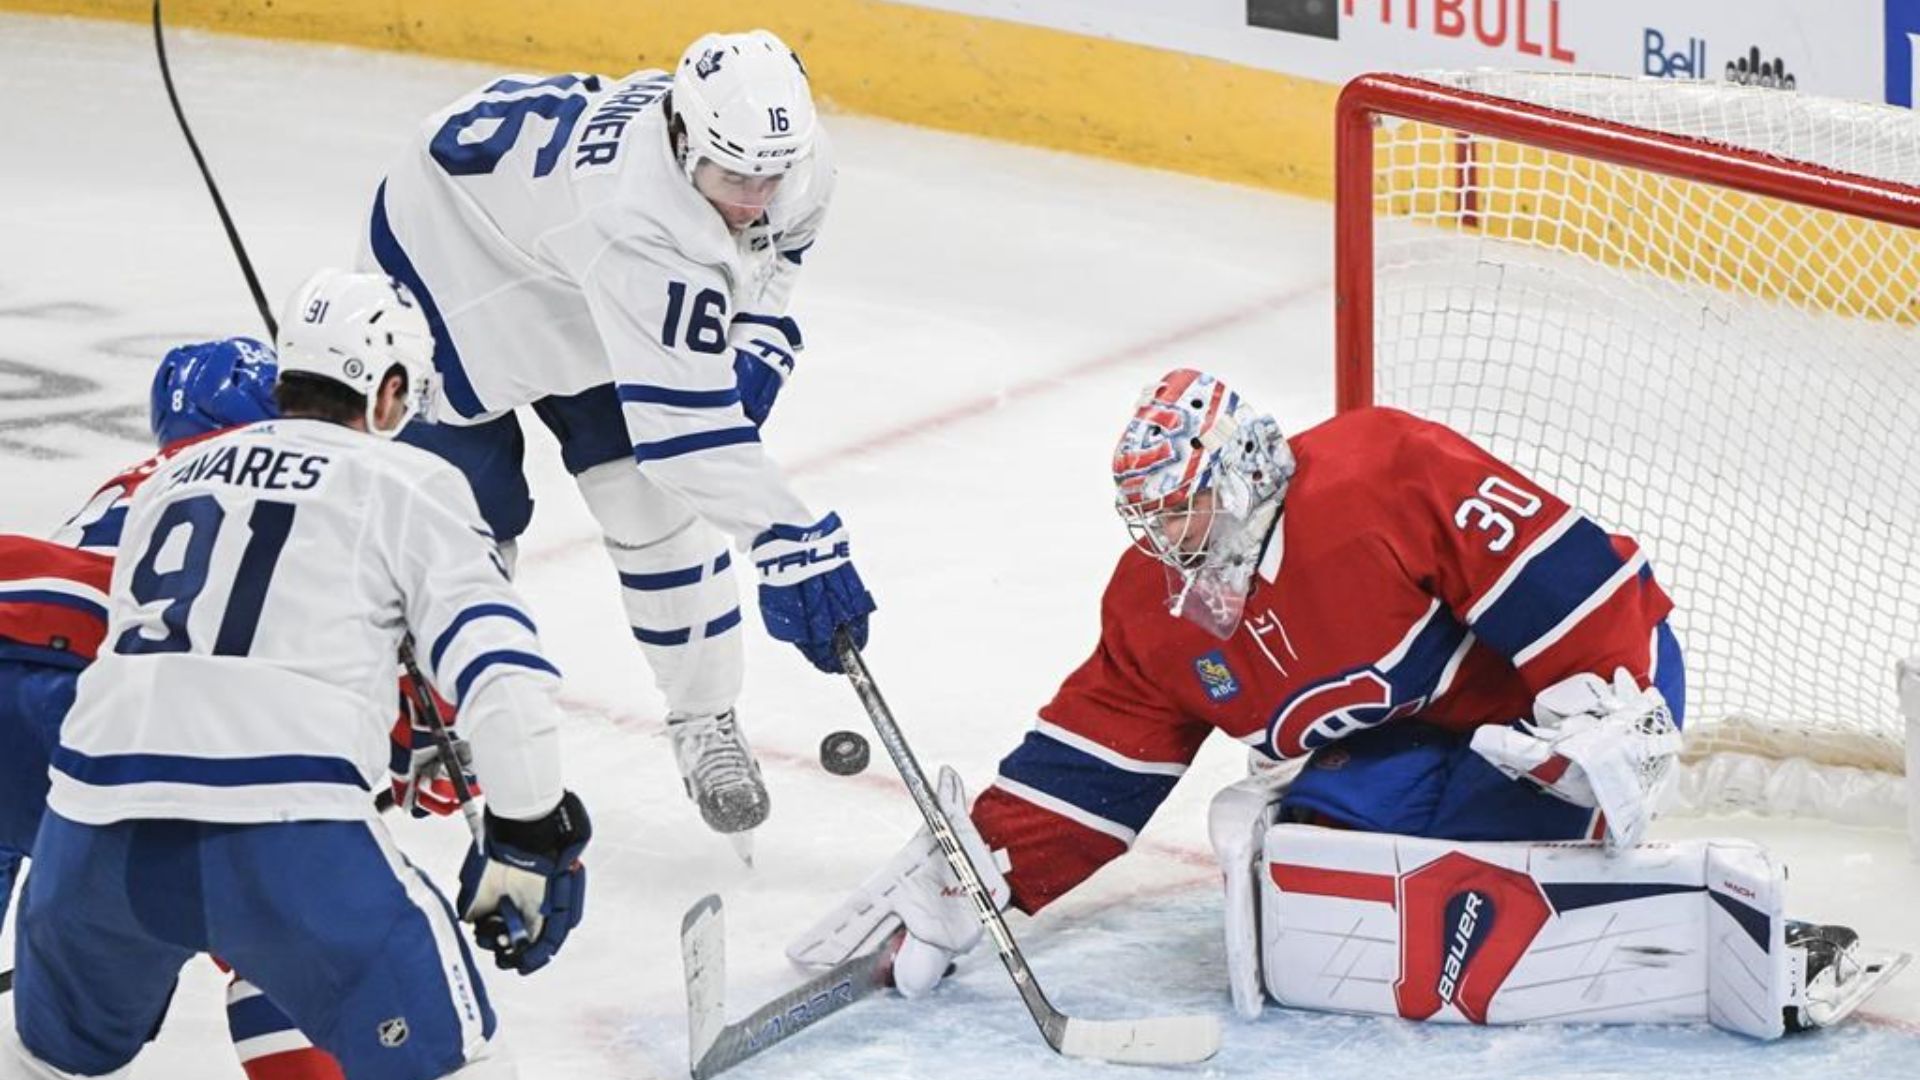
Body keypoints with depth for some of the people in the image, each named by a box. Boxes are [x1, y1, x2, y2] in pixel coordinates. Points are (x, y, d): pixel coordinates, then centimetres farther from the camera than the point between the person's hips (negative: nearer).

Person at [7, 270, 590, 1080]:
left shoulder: (171, 480, 26)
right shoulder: (405, 485, 8)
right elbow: (497, 664, -1)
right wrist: (531, 839, 6)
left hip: (98, 827, 6)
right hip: (282, 836, -5)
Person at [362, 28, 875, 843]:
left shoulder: (791, 161, -23)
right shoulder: (638, 220, -47)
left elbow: (772, 243, 5)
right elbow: (682, 412, -51)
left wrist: (758, 341, -10)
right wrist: (786, 541, -55)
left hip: (585, 296, 7)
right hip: (452, 247, -6)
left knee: (660, 501, -2)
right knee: (468, 499, -8)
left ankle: (704, 721, 14)